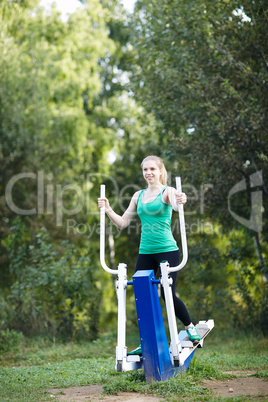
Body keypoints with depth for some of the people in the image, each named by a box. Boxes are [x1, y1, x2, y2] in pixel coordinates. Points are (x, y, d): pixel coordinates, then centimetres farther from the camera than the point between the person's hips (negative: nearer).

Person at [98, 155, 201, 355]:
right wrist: (107, 209, -2)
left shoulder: (167, 191, -3)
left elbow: (175, 204, -26)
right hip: (145, 252, 5)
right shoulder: (139, 195, 13)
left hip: (167, 250, -5)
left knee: (168, 294, -11)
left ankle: (190, 327, 15)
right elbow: (122, 222, 13)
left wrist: (180, 201, -49)